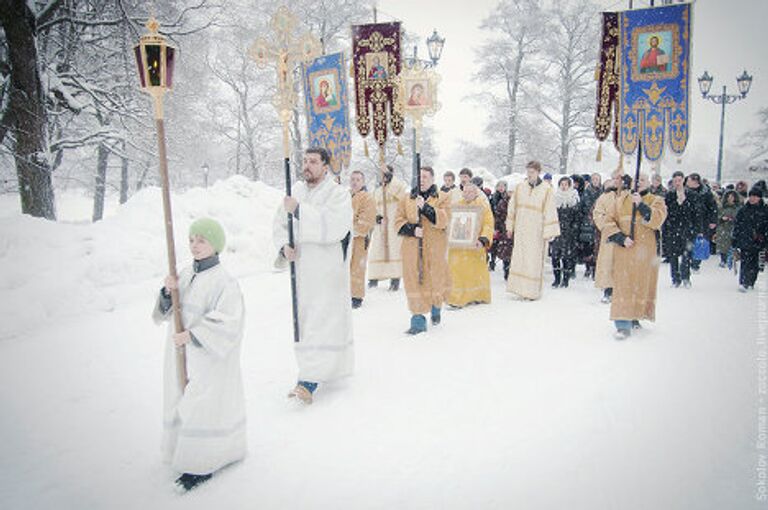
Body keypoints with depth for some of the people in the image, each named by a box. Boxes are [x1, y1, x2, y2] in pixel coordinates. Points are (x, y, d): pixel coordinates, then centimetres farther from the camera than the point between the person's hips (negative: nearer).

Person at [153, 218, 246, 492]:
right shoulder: (185, 275, 5)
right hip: (181, 353, 8)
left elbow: (228, 322, -23)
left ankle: (203, 464, 15)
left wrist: (193, 335, -25)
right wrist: (168, 293, -10)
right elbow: (164, 312, 10)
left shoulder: (223, 281, -18)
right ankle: (185, 450, 38)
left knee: (204, 405, 1)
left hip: (209, 355, -7)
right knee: (182, 401, 19)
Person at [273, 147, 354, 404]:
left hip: (327, 269, -6)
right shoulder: (296, 191, 9)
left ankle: (310, 379, -7)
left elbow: (333, 227, -24)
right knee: (304, 317, 14)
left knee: (321, 319, -8)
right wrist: (284, 246, -9)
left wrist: (299, 210, -25)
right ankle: (330, 365, 31)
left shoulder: (338, 194, -8)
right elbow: (280, 223, 11)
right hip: (301, 266, 6)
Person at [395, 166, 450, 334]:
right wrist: (411, 229, -11)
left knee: (436, 279, 6)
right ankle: (418, 320, 5)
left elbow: (443, 219, -10)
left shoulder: (442, 198, 5)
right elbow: (398, 221, 7)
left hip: (435, 248, -1)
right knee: (415, 282, -2)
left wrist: (425, 207, -21)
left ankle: (436, 308, 36)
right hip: (413, 249, 1)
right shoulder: (407, 199, 12)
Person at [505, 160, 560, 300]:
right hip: (521, 230, 3)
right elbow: (512, 208, 13)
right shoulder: (519, 187, 6)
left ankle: (533, 291, 8)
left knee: (535, 261, 0)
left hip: (537, 232, -3)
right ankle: (520, 289, 7)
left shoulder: (546, 190, -3)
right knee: (519, 259, 1)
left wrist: (548, 232, -9)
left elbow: (550, 212, -5)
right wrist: (510, 227, 13)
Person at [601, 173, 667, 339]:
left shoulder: (656, 201, 7)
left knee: (642, 283, 6)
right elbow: (609, 222, 3)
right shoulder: (621, 200, 10)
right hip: (624, 250, 0)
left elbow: (657, 220, -12)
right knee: (624, 285, -6)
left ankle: (634, 317, 24)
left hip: (645, 252, 0)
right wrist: (621, 238, -9)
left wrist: (641, 205, -18)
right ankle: (623, 324, -7)